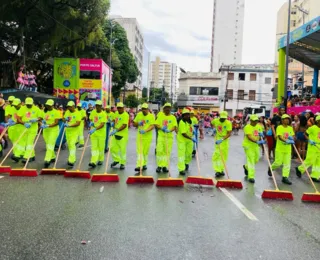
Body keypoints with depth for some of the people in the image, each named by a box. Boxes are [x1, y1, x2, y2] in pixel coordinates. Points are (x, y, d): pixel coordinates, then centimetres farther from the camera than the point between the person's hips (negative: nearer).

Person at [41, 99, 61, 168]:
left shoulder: (56, 112, -8)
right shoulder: (45, 112, 11)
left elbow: (56, 122, -14)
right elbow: (43, 119, 15)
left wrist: (48, 125, -24)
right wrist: (42, 123, -9)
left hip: (53, 130, -7)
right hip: (46, 130, 7)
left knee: (50, 145, -12)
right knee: (48, 145, 14)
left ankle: (47, 160, -15)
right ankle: (52, 157, 30)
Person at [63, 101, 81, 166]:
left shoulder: (77, 113, -11)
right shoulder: (67, 112, 8)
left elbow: (78, 123, -19)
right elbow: (64, 119, 14)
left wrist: (70, 125, -30)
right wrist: (65, 119, -10)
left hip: (74, 131, -6)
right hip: (68, 131, 7)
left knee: (72, 144, -17)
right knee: (69, 145, 13)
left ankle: (71, 161, -19)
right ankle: (73, 158, 29)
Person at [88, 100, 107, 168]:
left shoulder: (103, 114, -12)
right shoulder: (93, 112, 4)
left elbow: (102, 124, -21)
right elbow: (91, 119, 19)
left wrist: (95, 129, -33)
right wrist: (91, 122, -5)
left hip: (101, 133, -4)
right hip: (93, 132, 4)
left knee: (101, 147, 7)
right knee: (94, 147, -2)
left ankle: (101, 160, 25)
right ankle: (93, 162, -7)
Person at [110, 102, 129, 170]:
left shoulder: (126, 115, -14)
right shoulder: (116, 113, 8)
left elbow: (124, 125, -22)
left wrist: (117, 130, -29)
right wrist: (113, 124, 1)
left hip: (123, 135, -7)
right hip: (115, 134, 7)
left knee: (122, 149, 0)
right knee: (113, 147, 10)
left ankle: (122, 163, 12)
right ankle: (116, 160, 29)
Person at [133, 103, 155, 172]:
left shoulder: (151, 116, -5)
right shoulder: (139, 115, 6)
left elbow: (152, 126, -13)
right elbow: (134, 124, 12)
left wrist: (145, 131, -28)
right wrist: (138, 123, -11)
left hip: (147, 136, -2)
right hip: (139, 136, 2)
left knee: (145, 151, 8)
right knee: (139, 151, -8)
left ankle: (144, 164, 25)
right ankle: (139, 165, -12)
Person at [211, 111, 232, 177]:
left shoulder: (228, 123, -15)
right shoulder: (215, 121, -5)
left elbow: (229, 134, -18)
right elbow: (212, 123, 20)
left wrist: (222, 139, -29)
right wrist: (214, 128, 0)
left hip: (224, 140, -1)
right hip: (218, 139, 1)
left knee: (224, 156, 7)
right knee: (216, 155, -8)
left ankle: (221, 170, 22)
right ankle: (217, 171, -7)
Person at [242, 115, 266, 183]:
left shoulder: (259, 126, 9)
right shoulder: (247, 127, -13)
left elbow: (261, 135, 16)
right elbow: (249, 137, -23)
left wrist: (261, 134, -8)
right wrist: (257, 141, -34)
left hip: (256, 146, 7)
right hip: (248, 145, -7)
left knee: (256, 160, 14)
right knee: (251, 160, -9)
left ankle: (246, 167, 43)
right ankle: (251, 177, -4)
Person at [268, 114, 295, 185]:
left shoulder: (290, 128, 8)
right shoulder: (279, 127, -8)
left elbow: (293, 136, 6)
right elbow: (279, 137, -19)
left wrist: (292, 138, -18)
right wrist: (286, 141, -35)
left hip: (288, 148, 5)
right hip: (280, 148, -5)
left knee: (287, 163, 2)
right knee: (278, 163, -2)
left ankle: (285, 177, 7)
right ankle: (271, 168, 28)